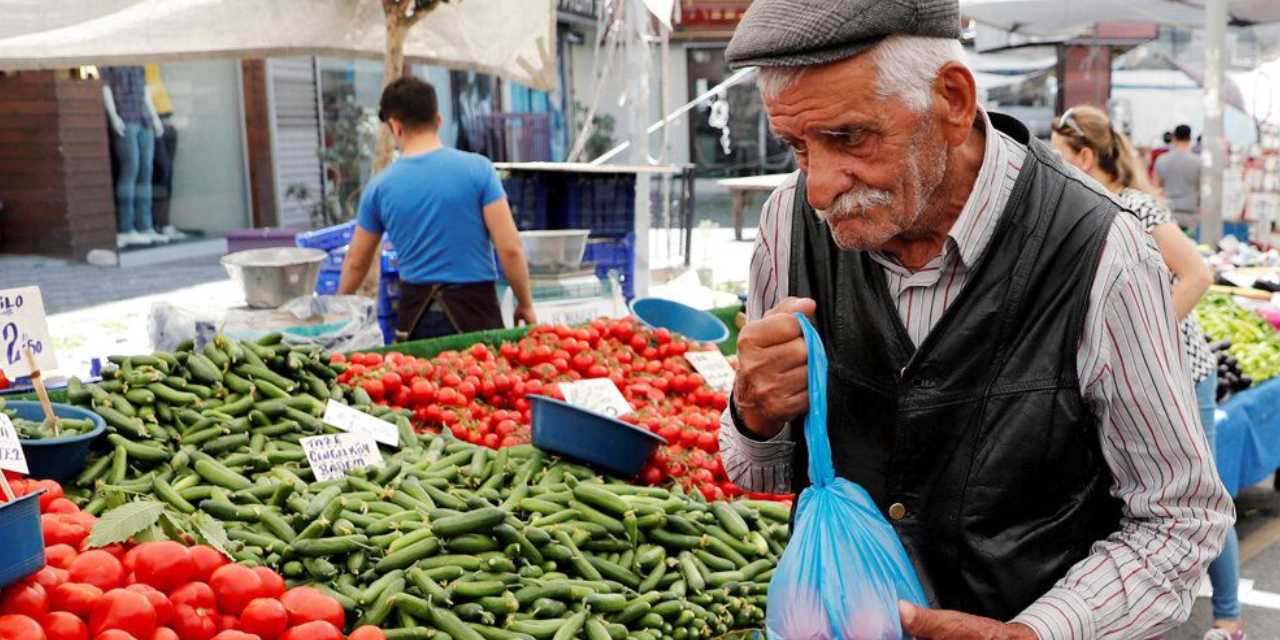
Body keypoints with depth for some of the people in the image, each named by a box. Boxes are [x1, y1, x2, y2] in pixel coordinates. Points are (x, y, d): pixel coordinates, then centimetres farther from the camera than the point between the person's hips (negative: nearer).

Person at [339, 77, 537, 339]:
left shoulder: (379, 186, 2)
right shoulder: (477, 168, -6)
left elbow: (356, 262, 14)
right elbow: (509, 248, -9)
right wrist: (525, 303, 4)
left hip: (416, 312, 2)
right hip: (473, 308, -2)